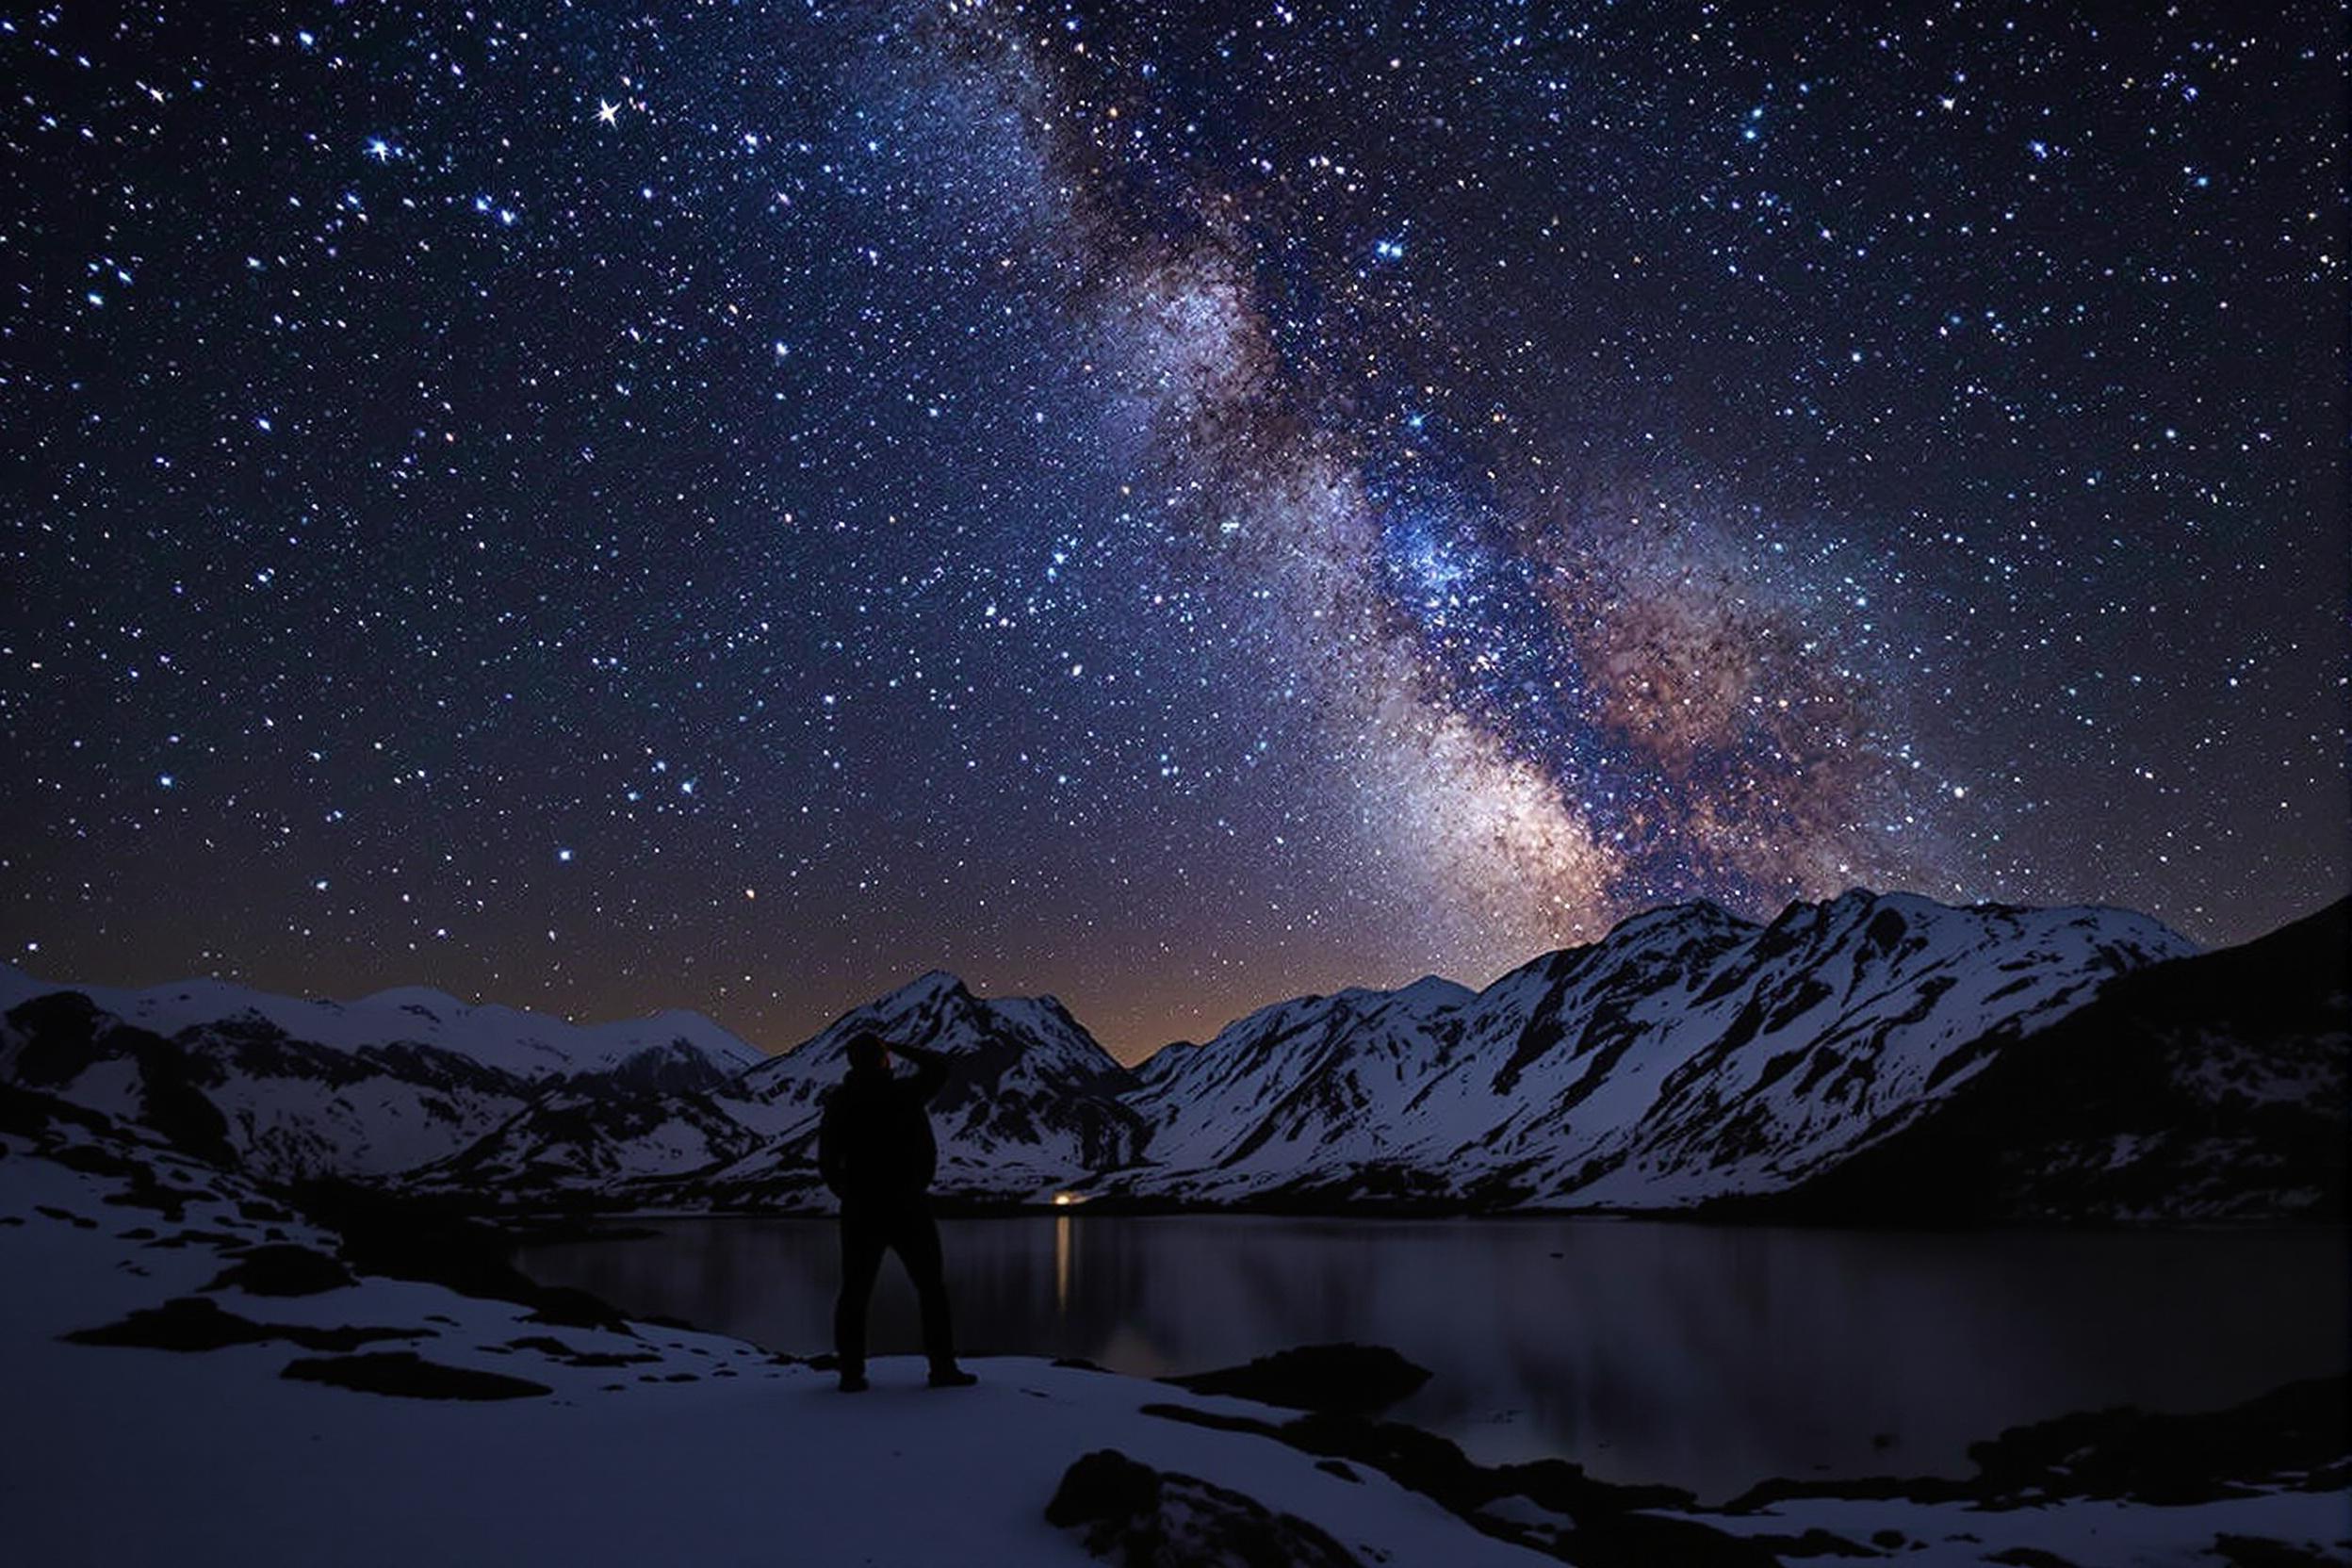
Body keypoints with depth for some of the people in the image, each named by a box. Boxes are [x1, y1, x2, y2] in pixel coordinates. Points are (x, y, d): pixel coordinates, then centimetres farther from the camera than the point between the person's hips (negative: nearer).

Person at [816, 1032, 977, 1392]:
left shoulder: (839, 1102, -1)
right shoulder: (904, 1093, -11)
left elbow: (827, 1161, 2)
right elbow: (938, 1066, 5)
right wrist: (904, 1050, 15)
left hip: (861, 1210, 3)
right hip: (908, 1207, -2)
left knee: (855, 1292, 10)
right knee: (931, 1287, 8)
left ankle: (851, 1372, 6)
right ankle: (942, 1367, 7)